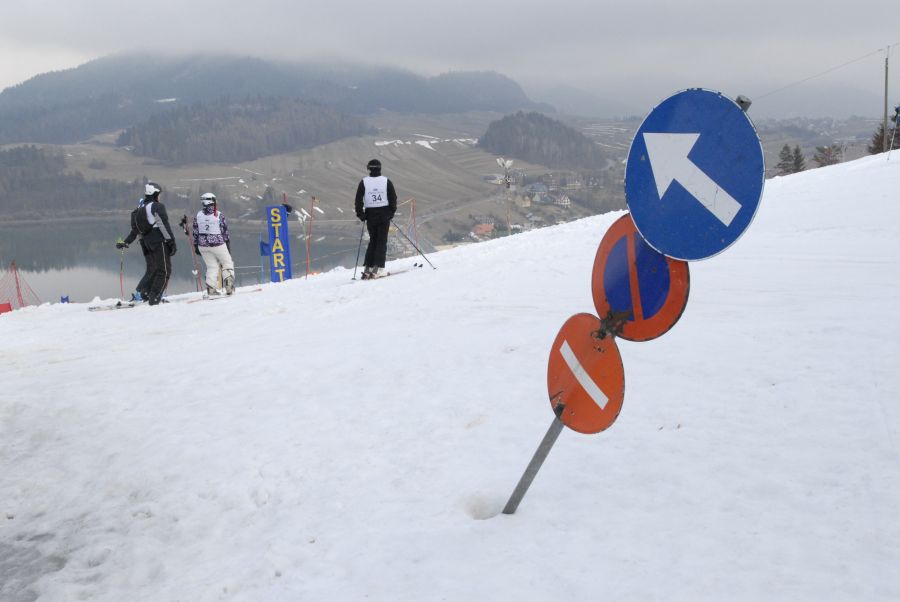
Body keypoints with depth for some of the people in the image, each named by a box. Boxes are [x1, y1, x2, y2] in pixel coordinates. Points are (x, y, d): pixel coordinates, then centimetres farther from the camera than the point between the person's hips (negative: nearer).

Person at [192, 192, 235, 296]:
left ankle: (211, 288, 4)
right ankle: (229, 286, -1)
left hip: (203, 245, 4)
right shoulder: (219, 215, -9)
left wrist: (196, 246, 15)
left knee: (212, 266, 14)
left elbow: (195, 233, 5)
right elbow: (225, 232, -4)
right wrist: (228, 245, 4)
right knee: (227, 264, 12)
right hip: (218, 244, -4)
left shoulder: (198, 216, 0)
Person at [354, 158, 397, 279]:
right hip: (384, 214, -2)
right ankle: (378, 268, -8)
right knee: (382, 241, 1)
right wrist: (392, 212, 8)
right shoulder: (386, 181, -1)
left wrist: (360, 214, 5)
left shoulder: (364, 182, -1)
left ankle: (368, 268, 7)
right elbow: (393, 198, -2)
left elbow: (358, 200, -3)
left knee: (372, 241, 13)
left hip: (370, 215, 2)